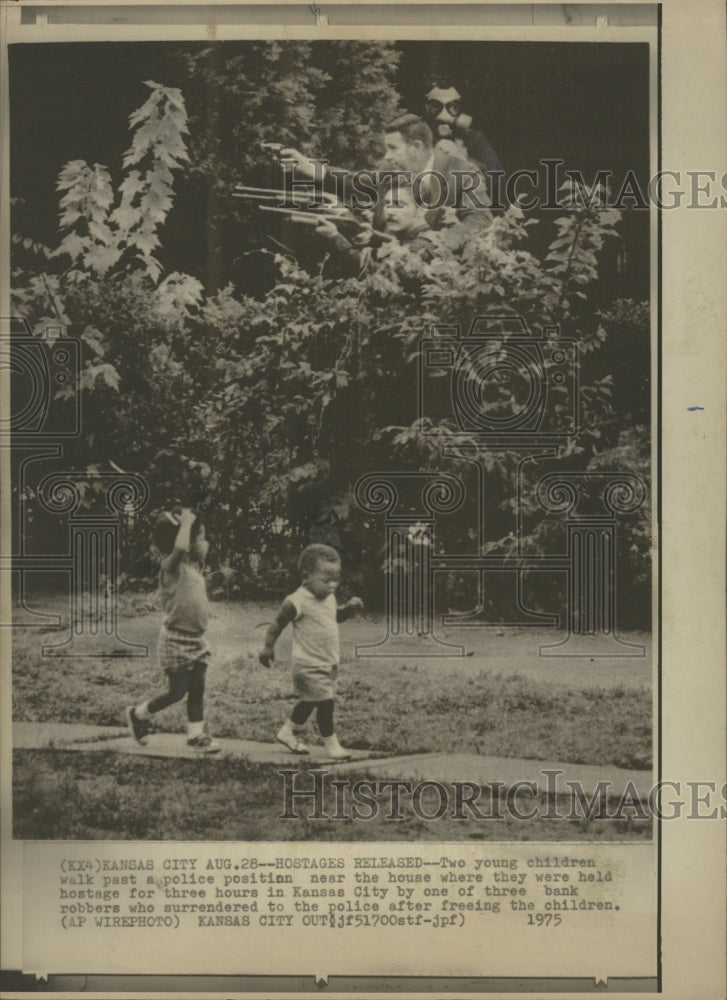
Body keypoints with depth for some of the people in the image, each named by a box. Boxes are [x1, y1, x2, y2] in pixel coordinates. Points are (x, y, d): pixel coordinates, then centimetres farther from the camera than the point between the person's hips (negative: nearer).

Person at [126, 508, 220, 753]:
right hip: (176, 639, -8)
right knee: (177, 692, 2)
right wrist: (186, 522, -25)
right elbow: (180, 548, -40)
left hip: (196, 638, 8)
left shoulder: (194, 568, 8)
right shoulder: (172, 566, -18)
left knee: (197, 688, 7)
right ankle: (139, 715, 22)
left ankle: (196, 734, 13)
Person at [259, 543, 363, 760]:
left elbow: (336, 616, 22)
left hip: (329, 664, 8)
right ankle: (331, 742, 11)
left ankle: (287, 732, 38)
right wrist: (269, 647, -17)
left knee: (309, 701, 20)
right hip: (309, 666, -8)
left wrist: (350, 607, 3)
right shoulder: (298, 602, -20)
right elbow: (277, 624, -12)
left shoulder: (329, 598, 5)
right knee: (325, 702, -5)